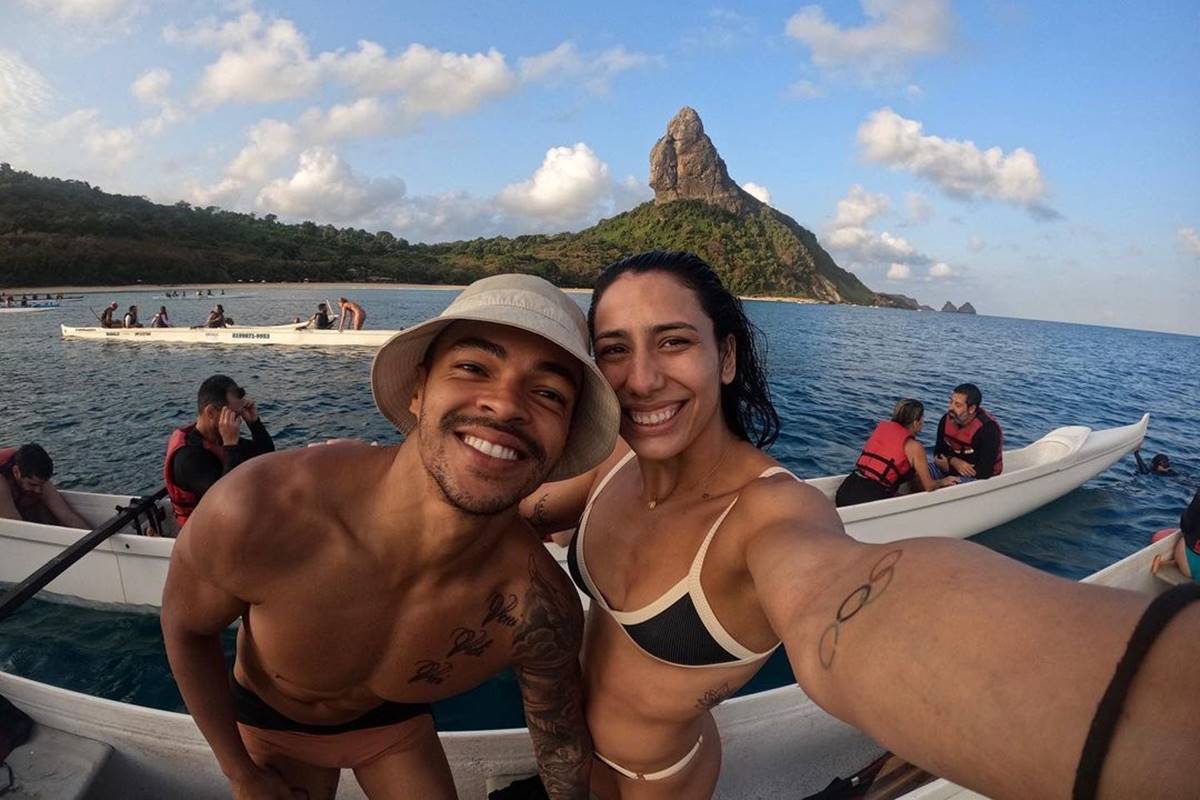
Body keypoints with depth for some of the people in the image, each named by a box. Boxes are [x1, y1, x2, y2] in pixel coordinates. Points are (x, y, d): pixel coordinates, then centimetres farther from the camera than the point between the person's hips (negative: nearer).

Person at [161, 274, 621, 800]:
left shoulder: (540, 611, -34)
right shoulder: (255, 513, -39)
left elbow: (561, 735, -12)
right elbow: (185, 626, -16)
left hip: (396, 722, 1)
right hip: (270, 720, 0)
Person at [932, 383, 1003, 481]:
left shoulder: (988, 429, -24)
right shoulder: (946, 419, -5)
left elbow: (984, 471, -26)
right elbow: (939, 452, 3)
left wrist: (948, 466, -19)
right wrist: (954, 461, -19)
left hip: (978, 477, -6)